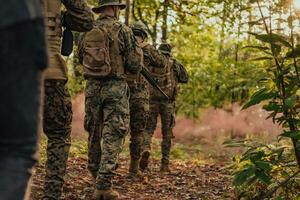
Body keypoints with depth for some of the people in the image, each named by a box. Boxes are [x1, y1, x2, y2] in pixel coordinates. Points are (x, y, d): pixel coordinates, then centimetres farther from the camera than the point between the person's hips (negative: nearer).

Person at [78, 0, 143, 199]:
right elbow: (135, 65, -7)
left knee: (94, 135, 15)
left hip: (92, 87, 5)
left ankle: (97, 179, 25)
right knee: (113, 137, -4)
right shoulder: (122, 30, -7)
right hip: (115, 87, -5)